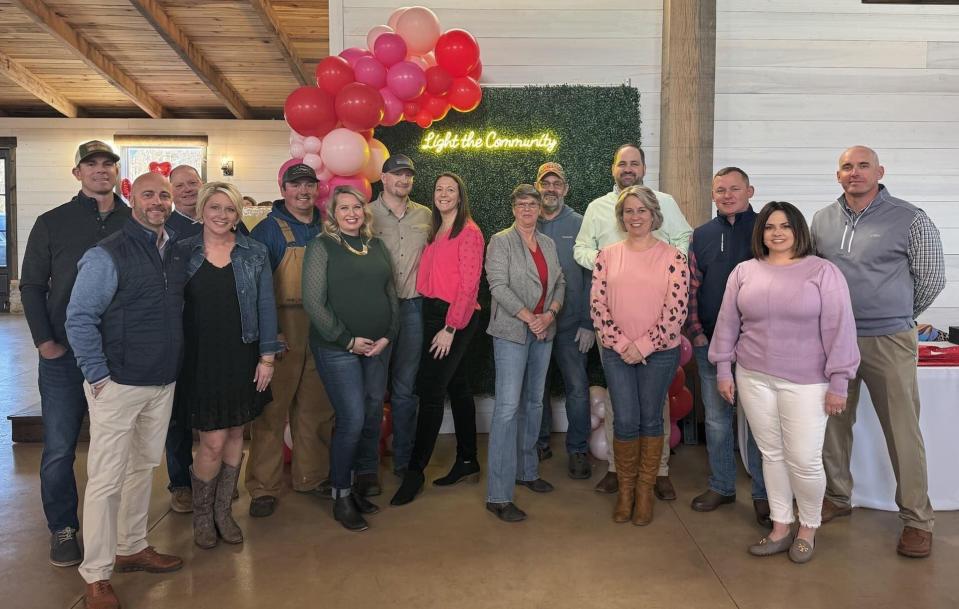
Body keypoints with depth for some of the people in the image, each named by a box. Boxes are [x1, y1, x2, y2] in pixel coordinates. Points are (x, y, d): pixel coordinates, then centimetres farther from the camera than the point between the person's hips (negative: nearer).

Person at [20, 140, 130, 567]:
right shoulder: (52, 223, 2)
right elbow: (32, 285, 3)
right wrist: (44, 340, -6)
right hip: (64, 355, -1)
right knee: (59, 449, 4)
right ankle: (62, 528, 21)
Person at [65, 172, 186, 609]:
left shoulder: (177, 252, 8)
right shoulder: (108, 255, -12)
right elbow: (79, 317, -13)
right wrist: (97, 374, -13)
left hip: (163, 384, 7)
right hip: (118, 385, -7)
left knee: (144, 467, 18)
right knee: (107, 479, 0)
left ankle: (132, 548, 34)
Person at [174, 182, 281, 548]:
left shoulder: (255, 254, 3)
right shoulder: (182, 252, 1)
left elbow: (266, 307, 3)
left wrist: (267, 356, -1)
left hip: (241, 359, 2)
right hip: (200, 360, -2)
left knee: (234, 435, 10)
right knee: (213, 441, -4)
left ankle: (223, 511, 28)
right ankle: (201, 514, 21)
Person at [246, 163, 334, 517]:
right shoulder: (268, 230, -3)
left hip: (322, 333, 5)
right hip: (282, 335, -4)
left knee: (316, 408, 12)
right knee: (272, 411, 1)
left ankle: (310, 477, 27)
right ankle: (263, 488, 12)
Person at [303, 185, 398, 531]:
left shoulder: (377, 247, 13)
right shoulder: (321, 247, -3)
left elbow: (391, 296, 14)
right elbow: (313, 301, -9)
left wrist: (387, 336, 1)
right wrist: (348, 340, -11)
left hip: (378, 347, 6)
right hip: (338, 350, -5)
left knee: (372, 418, 7)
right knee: (352, 421, -8)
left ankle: (356, 486, 24)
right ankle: (341, 498, 10)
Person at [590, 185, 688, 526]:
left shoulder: (672, 258, -4)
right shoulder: (607, 256, 3)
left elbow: (676, 311, -8)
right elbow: (597, 305, -1)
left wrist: (643, 345, -12)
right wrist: (622, 345, -9)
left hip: (659, 353, -1)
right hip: (617, 353, 1)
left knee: (651, 419, 9)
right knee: (626, 421, 3)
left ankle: (645, 492, 24)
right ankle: (625, 490, 22)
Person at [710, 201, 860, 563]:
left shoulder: (823, 272, -5)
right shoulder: (744, 272, 5)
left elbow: (839, 329, -7)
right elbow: (727, 324, 8)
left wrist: (838, 383, -9)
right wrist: (723, 370, 6)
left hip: (805, 382, -3)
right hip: (754, 379, 3)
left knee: (804, 461, -1)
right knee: (771, 454, 11)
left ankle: (808, 528, 24)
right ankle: (781, 528, 26)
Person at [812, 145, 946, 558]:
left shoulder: (910, 220, -5)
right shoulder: (822, 220, 7)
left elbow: (932, 278, 3)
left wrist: (897, 317, 11)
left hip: (889, 342, -4)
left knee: (903, 431, 2)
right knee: (833, 424, 12)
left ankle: (917, 520, 16)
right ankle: (837, 498, 30)